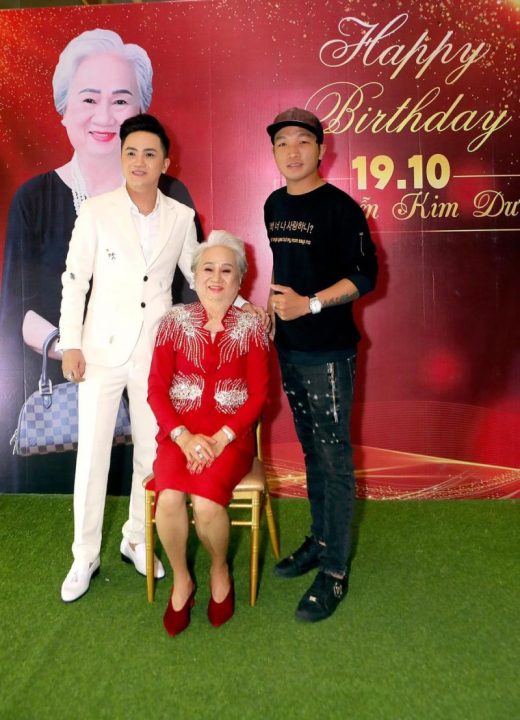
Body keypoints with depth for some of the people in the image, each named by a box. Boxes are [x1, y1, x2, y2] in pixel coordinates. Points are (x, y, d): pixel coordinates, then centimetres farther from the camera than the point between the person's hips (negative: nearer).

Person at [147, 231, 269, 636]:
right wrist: (184, 437, -14)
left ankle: (220, 572, 7)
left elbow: (259, 395, -3)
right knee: (169, 499, -27)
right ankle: (181, 580, 3)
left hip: (231, 435, -1)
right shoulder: (175, 323, 4)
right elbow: (156, 389, 0)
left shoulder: (251, 328, 1)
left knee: (206, 503, -27)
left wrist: (220, 439, -15)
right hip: (180, 432, 1)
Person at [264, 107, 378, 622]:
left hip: (328, 352, -7)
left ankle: (335, 571, 8)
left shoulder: (339, 207, -10)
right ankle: (320, 540, 32)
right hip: (288, 348, 7)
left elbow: (366, 275, -13)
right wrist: (274, 305, 12)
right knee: (311, 450, 17)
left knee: (334, 458, -2)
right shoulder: (274, 205, 11)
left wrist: (310, 304, -21)